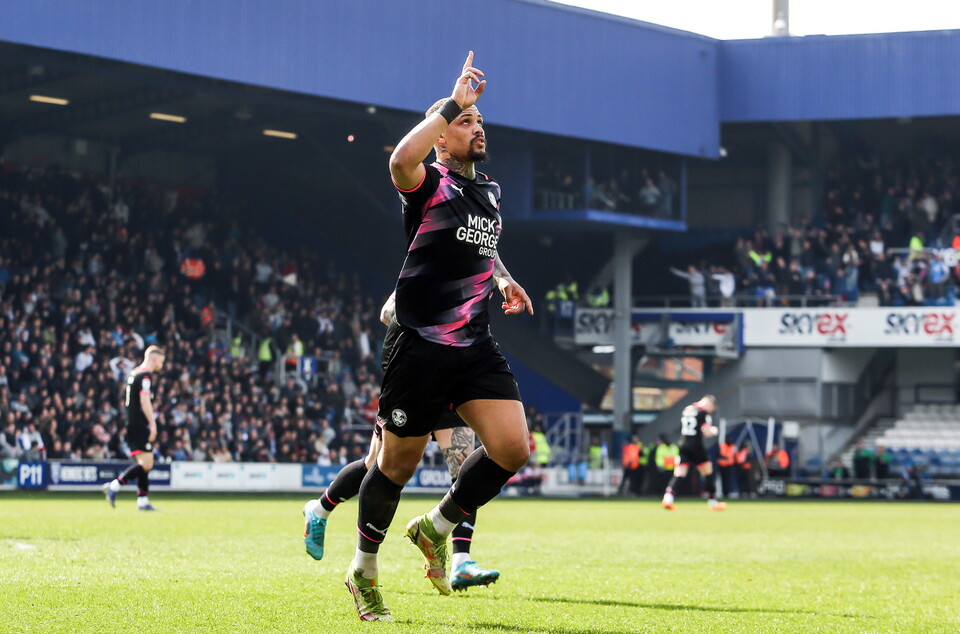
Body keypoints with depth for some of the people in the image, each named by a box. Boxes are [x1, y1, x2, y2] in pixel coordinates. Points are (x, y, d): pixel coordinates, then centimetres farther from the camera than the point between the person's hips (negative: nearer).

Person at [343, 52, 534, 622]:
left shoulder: (490, 192, 17)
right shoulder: (429, 184, -6)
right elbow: (402, 159, -32)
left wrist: (503, 279, 24)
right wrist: (453, 103, -28)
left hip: (477, 347, 6)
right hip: (420, 346, -6)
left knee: (513, 448, -10)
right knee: (398, 465, 3)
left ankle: (437, 528, 14)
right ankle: (364, 571, 24)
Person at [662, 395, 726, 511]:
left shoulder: (686, 410, 13)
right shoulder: (704, 412, -8)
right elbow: (707, 433, -13)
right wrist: (714, 431, 9)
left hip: (683, 445, 5)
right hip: (696, 445, -5)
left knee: (679, 474, 1)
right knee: (708, 472, 10)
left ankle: (668, 497, -21)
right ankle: (712, 502, 15)